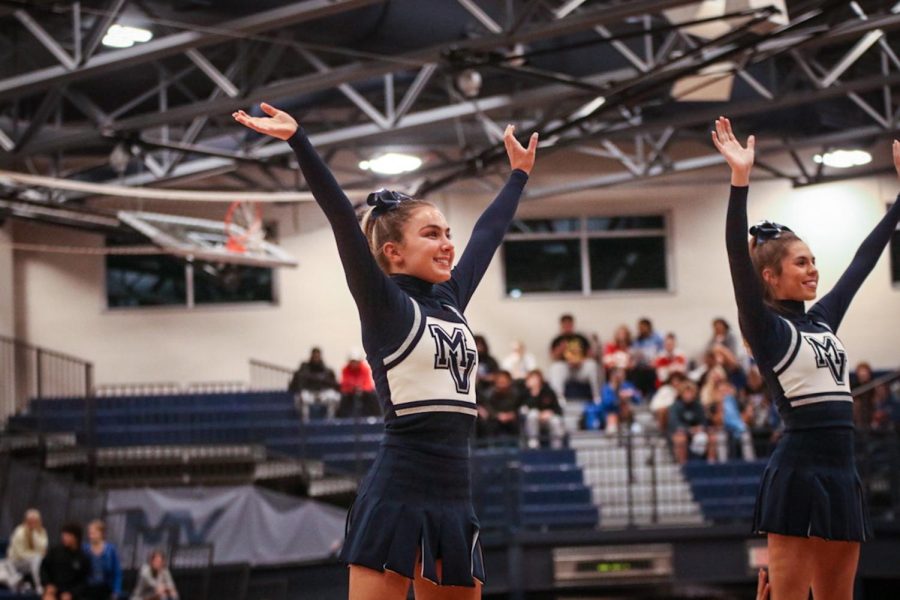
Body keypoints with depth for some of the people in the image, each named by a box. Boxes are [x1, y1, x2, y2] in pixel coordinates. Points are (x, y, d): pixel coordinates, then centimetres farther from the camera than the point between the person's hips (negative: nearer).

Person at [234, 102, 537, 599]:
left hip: (453, 497, 7)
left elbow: (487, 232, 28)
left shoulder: (450, 301, 14)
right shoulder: (383, 305, -4)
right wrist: (297, 140, -22)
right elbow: (342, 219, -14)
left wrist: (519, 173, 39)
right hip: (397, 496, -7)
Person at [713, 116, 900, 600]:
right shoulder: (766, 329, -5)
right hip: (798, 471, -8)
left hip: (841, 472, 8)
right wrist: (740, 180, -28)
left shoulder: (823, 320, 16)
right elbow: (738, 259, -18)